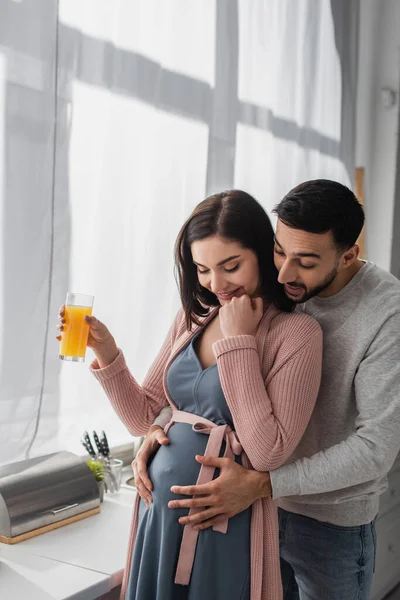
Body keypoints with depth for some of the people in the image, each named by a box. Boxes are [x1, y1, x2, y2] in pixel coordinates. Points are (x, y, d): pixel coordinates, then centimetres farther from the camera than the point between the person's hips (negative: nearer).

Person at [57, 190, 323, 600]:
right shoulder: (192, 319, 4)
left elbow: (267, 453, -21)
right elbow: (143, 418, 7)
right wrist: (106, 353, -7)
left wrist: (238, 341, -19)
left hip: (225, 526, -5)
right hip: (158, 510, 6)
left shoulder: (296, 332, -14)